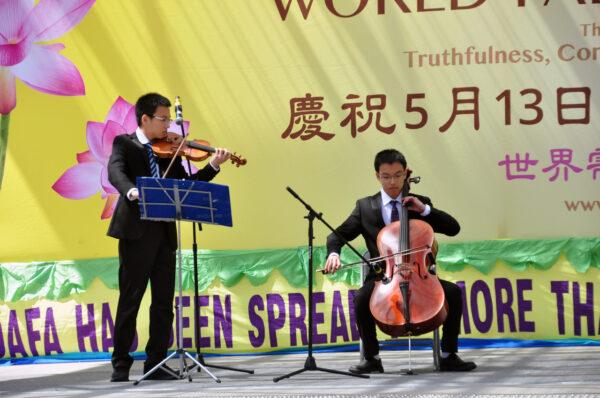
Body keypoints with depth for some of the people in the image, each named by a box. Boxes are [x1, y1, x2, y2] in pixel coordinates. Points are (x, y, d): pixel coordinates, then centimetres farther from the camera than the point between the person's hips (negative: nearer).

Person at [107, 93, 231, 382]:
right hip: (136, 231, -5)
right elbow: (115, 172, -18)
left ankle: (156, 364, 12)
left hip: (164, 232, 5)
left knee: (163, 303, 6)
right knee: (129, 300, -2)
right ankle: (121, 365, 4)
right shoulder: (124, 144, 2)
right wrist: (132, 192, -38)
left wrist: (213, 166, -1)